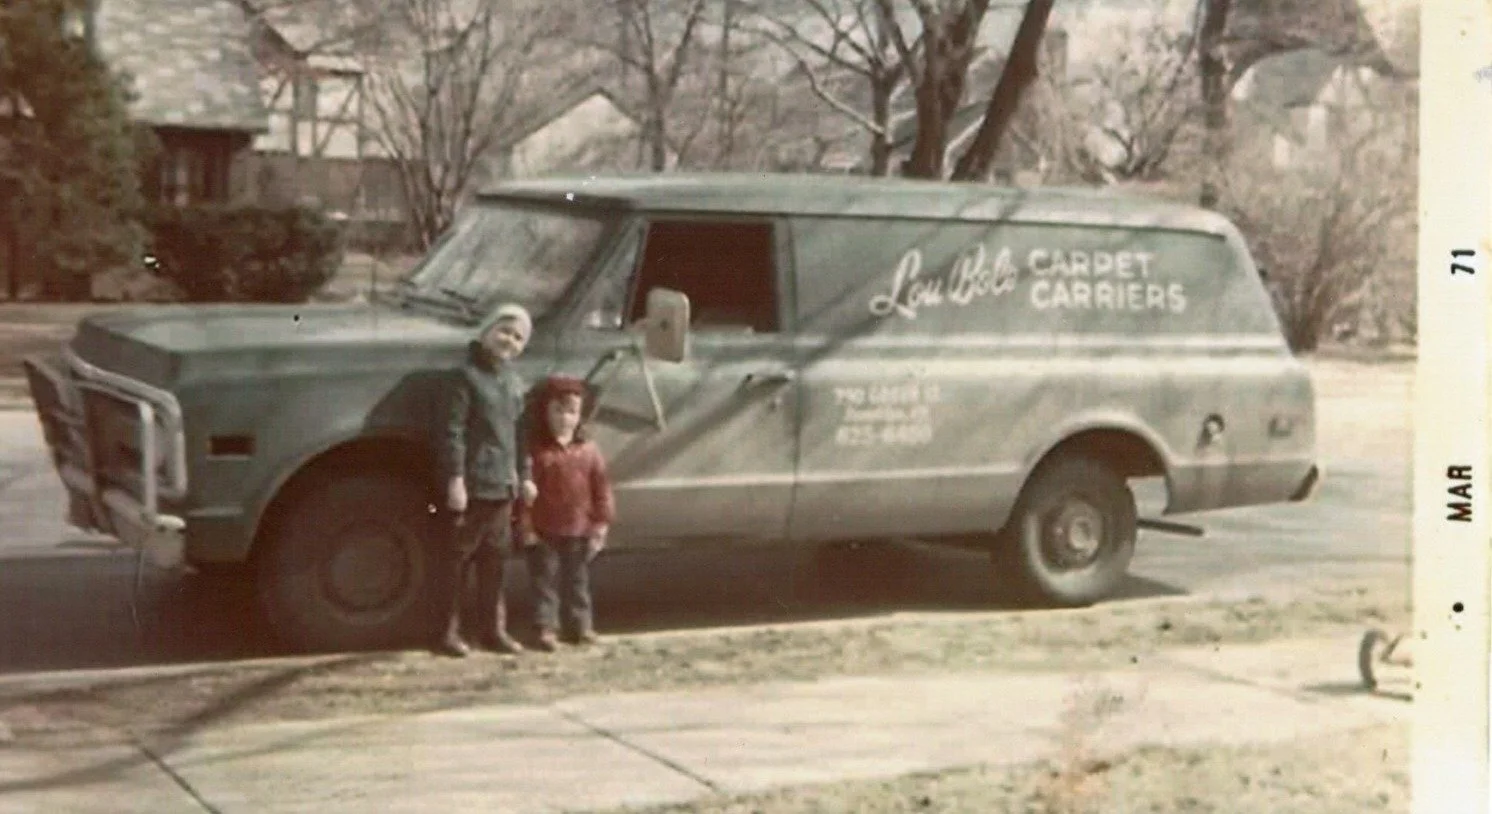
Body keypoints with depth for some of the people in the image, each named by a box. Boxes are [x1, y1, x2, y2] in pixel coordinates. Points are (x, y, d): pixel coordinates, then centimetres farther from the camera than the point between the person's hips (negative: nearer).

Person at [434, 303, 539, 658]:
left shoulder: (515, 383, 14)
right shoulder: (469, 376, -9)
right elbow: (454, 431, -14)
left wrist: (524, 476, 17)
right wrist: (455, 478, -19)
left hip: (503, 486, 7)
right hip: (472, 486, -7)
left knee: (495, 561, 13)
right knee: (458, 559, -1)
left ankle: (493, 629, 21)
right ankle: (448, 631, 5)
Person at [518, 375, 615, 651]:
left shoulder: (588, 450, 1)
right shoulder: (536, 450, -8)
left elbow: (602, 489, 3)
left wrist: (600, 526, -1)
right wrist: (526, 527, -12)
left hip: (579, 531, 3)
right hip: (543, 531, -3)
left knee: (578, 580, 13)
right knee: (545, 580, 4)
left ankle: (580, 625, 23)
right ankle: (546, 628, 8)